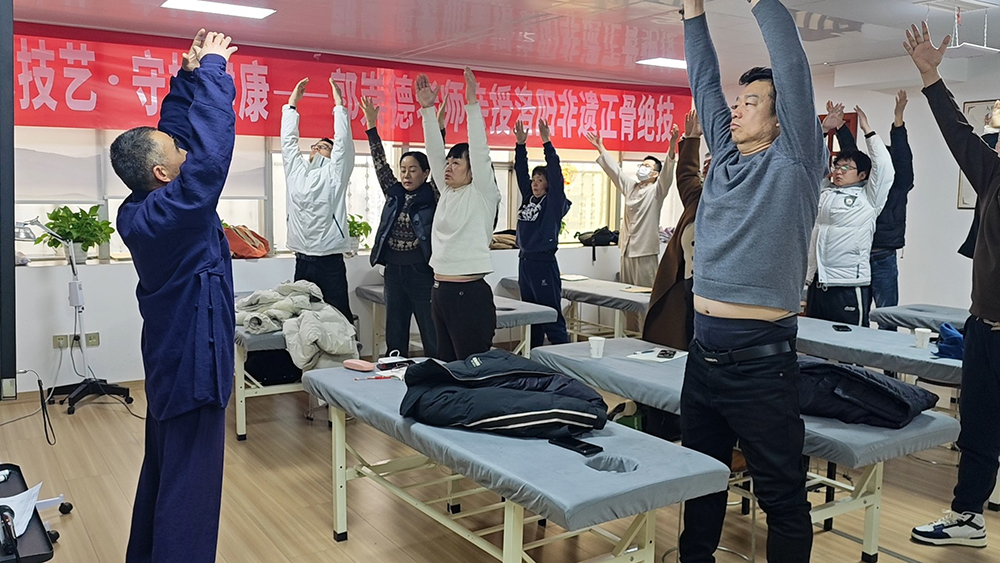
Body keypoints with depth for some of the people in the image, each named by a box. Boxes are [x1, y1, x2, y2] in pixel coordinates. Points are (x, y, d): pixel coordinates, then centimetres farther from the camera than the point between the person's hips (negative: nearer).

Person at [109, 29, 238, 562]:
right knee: (189, 496, -2)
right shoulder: (173, 212, -23)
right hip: (193, 368, -10)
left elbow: (174, 134, 11)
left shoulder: (136, 212, 2)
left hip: (168, 363, 10)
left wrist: (189, 76, 6)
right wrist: (211, 69, -21)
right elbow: (210, 147, -32)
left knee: (161, 478, 23)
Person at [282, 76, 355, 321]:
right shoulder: (295, 171, 14)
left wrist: (339, 104, -4)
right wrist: (292, 103, 13)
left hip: (330, 262, -4)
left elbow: (344, 142, -6)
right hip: (302, 262, 4)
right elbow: (288, 140, 14)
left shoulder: (334, 175, 2)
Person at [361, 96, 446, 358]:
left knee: (433, 337, 0)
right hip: (394, 271, 5)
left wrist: (438, 127, -26)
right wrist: (371, 126, 0)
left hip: (422, 271, -5)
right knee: (394, 337, 12)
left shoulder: (432, 196, -4)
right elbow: (380, 164, 6)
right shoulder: (395, 194, 8)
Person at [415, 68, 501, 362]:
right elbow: (434, 151, 11)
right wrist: (427, 108, 5)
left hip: (470, 294, -8)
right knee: (446, 363, 13)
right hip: (440, 292, 8)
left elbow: (480, 151, -15)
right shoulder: (447, 193, 13)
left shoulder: (483, 195, -5)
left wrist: (472, 103, -17)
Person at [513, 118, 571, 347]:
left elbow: (556, 173, -15)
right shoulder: (528, 198, 11)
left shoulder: (554, 202, -5)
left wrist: (546, 142, -21)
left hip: (544, 263, -7)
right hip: (525, 261, 7)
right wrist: (521, 144, 0)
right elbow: (520, 172, 10)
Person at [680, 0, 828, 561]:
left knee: (783, 496, 5)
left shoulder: (794, 162, -4)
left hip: (761, 360, -7)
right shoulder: (726, 158, 12)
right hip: (703, 353, 7)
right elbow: (705, 83, 15)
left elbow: (793, 69, -11)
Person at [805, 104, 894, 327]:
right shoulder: (824, 192, 15)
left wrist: (867, 129, -2)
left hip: (850, 285, -5)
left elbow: (883, 167, -8)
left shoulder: (868, 198, 2)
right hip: (817, 283, 5)